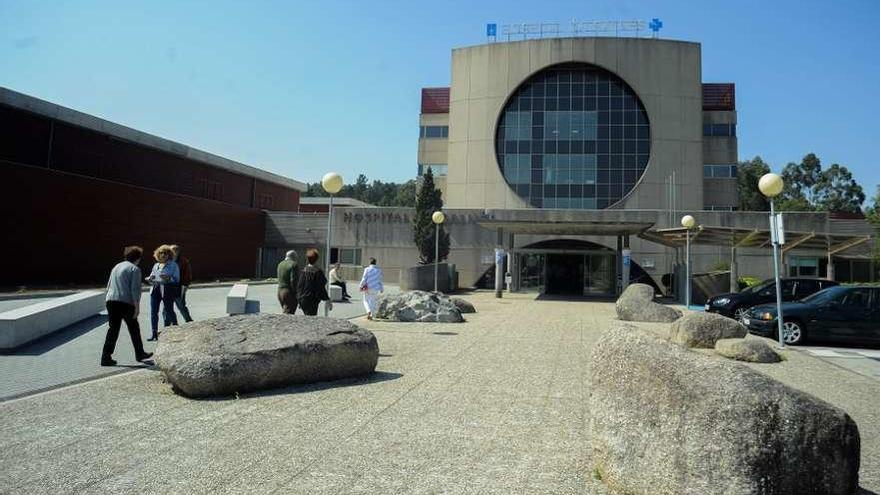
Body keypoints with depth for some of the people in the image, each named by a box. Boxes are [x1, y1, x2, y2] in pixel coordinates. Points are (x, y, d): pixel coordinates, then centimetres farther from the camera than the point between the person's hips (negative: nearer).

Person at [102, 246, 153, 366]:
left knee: (113, 329, 9)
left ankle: (106, 357, 3)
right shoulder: (135, 269, -6)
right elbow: (135, 289, -13)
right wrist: (137, 306, -12)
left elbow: (109, 285, 22)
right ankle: (139, 354, 22)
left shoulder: (116, 267, 18)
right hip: (126, 302, -6)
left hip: (111, 301, 6)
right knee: (134, 328, 9)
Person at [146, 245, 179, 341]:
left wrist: (168, 278, -22)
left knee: (168, 311, -3)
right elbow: (151, 278, 23)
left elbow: (177, 279, -4)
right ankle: (154, 333, 8)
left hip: (167, 290, -5)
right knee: (153, 311, 2)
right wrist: (150, 279, 0)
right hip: (155, 290, 5)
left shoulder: (173, 265, 3)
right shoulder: (156, 265, 18)